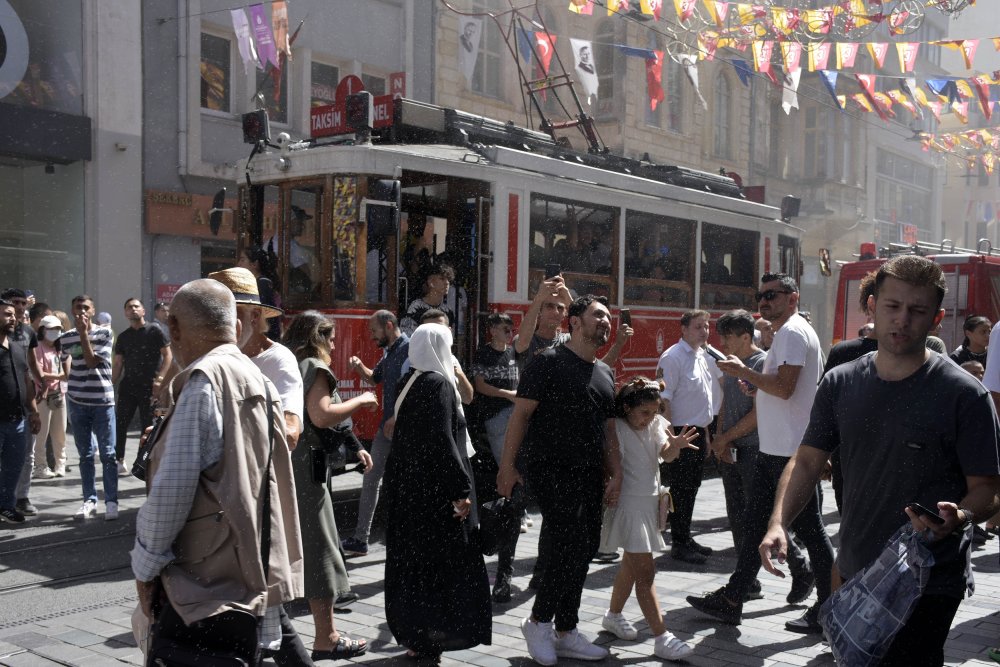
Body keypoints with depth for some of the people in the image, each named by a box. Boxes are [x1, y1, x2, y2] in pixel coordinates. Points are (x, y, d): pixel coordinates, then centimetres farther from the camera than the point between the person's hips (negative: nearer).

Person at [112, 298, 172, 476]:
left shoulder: (154, 331, -1)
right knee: (119, 423, 1)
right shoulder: (123, 337, 11)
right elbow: (117, 363, 12)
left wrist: (160, 378, -14)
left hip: (149, 387, -4)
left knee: (148, 427, 2)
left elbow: (168, 355, -5)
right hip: (128, 386, 4)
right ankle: (119, 461, 10)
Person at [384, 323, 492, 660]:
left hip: (407, 487, 9)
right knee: (441, 562, 0)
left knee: (412, 560, 13)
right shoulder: (437, 384, -15)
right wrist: (461, 489, -19)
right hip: (434, 489, -9)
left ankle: (411, 632, 21)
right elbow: (442, 441, -21)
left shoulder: (408, 383, 11)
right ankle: (428, 638, 3)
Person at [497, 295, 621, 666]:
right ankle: (538, 621, 7)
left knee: (583, 551, 8)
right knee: (570, 547, -13)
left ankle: (565, 634, 21)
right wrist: (508, 464, -15)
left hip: (588, 475, 8)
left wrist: (615, 473, 9)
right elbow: (521, 413, -10)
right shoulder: (550, 363, -7)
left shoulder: (605, 373, 16)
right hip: (551, 470, -8)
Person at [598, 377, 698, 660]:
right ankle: (662, 639, -8)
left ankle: (613, 615, 37)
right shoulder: (615, 429, -16)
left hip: (650, 501, 8)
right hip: (628, 503, -7)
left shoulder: (656, 424, 3)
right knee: (645, 571, -9)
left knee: (632, 563, 20)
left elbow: (666, 454, -10)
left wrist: (676, 445, -31)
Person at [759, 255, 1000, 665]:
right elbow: (807, 462, 4)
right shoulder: (840, 383, 1)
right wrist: (778, 523, -11)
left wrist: (960, 517, -31)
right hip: (854, 575, 5)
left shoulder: (963, 394, -11)